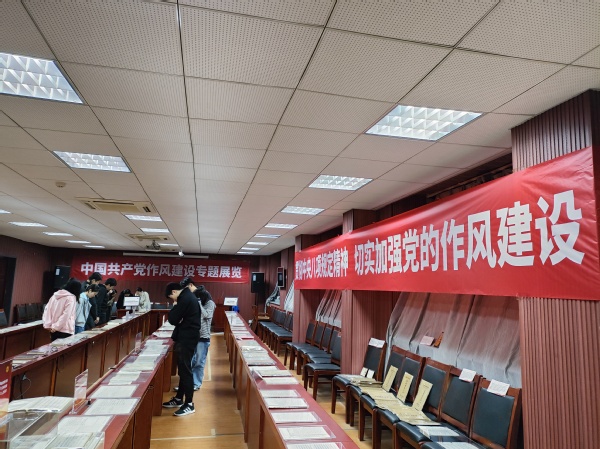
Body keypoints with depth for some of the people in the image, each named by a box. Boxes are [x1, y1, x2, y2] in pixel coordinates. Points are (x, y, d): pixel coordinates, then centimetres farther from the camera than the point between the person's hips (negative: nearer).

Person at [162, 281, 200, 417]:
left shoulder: (185, 299, -18)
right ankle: (179, 399, 29)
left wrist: (174, 307, -2)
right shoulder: (187, 296, 14)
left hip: (186, 339, -10)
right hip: (186, 337, 10)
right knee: (182, 369, 17)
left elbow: (173, 319, -16)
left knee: (185, 370, -5)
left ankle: (189, 404, 2)